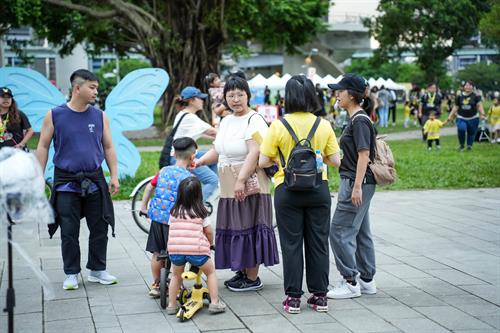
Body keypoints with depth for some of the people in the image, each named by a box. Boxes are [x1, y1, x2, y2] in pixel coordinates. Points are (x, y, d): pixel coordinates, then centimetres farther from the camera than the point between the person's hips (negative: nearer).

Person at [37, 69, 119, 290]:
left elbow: (108, 147, 10)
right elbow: (43, 147, 2)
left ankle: (97, 270, 21)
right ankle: (71, 274, 15)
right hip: (66, 183, -2)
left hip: (94, 181, 2)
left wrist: (114, 176, 4)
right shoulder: (55, 115, -2)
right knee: (69, 232, 3)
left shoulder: (100, 116, 4)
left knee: (100, 229, 6)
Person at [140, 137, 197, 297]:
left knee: (157, 253, 15)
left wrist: (144, 207, 28)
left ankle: (155, 285, 25)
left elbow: (149, 187, 17)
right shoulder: (188, 177, -11)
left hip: (157, 217, 6)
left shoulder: (163, 171, 8)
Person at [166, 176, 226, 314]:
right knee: (211, 272, 19)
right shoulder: (200, 211, 2)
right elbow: (208, 231, 6)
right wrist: (211, 244, 26)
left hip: (175, 250, 3)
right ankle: (215, 303, 13)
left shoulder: (174, 211, 10)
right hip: (196, 250, -3)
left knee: (176, 276, 27)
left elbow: (172, 229, 17)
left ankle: (172, 305, 24)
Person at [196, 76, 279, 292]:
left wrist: (241, 180, -27)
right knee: (234, 227, 13)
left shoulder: (254, 120, -12)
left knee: (248, 228, -3)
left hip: (249, 186, -8)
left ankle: (252, 278, 5)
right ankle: (242, 272, 24)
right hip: (229, 188, 8)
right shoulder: (226, 121, 16)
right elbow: (217, 151, 18)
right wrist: (199, 162, 1)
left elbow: (254, 153, -21)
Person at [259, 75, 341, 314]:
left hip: (288, 191, -2)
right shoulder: (323, 125, -3)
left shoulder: (278, 126, -9)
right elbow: (335, 161, -1)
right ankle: (319, 296, 17)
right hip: (318, 189, 2)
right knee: (318, 242, 10)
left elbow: (263, 162, -8)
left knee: (291, 244, 6)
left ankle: (293, 297, 10)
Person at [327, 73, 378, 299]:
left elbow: (364, 155, -20)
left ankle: (350, 282, 1)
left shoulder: (359, 121, -15)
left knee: (340, 232, -6)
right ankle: (366, 280, 21)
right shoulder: (356, 119, 14)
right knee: (360, 233, 14)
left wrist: (357, 187, -23)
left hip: (356, 183, -10)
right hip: (356, 183, 10)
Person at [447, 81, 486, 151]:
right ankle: (461, 145, -2)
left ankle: (469, 145, 30)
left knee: (471, 133, 5)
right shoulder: (459, 96, 3)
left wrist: (482, 114, -19)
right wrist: (450, 116, 10)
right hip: (461, 118, 0)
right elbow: (456, 107, 10)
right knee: (461, 129, -23)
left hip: (473, 118, 0)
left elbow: (479, 105, -3)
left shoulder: (475, 96, -1)